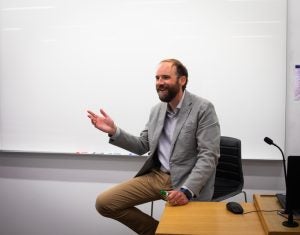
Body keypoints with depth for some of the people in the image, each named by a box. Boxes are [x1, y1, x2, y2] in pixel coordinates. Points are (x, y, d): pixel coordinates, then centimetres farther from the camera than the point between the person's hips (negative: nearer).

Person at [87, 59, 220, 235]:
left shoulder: (203, 108, -10)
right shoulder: (157, 110, 9)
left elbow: (209, 156, -16)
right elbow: (142, 146, 14)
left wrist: (186, 191, -29)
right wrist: (114, 131, -2)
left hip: (187, 182, -5)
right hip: (156, 176, 6)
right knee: (104, 203, -2)